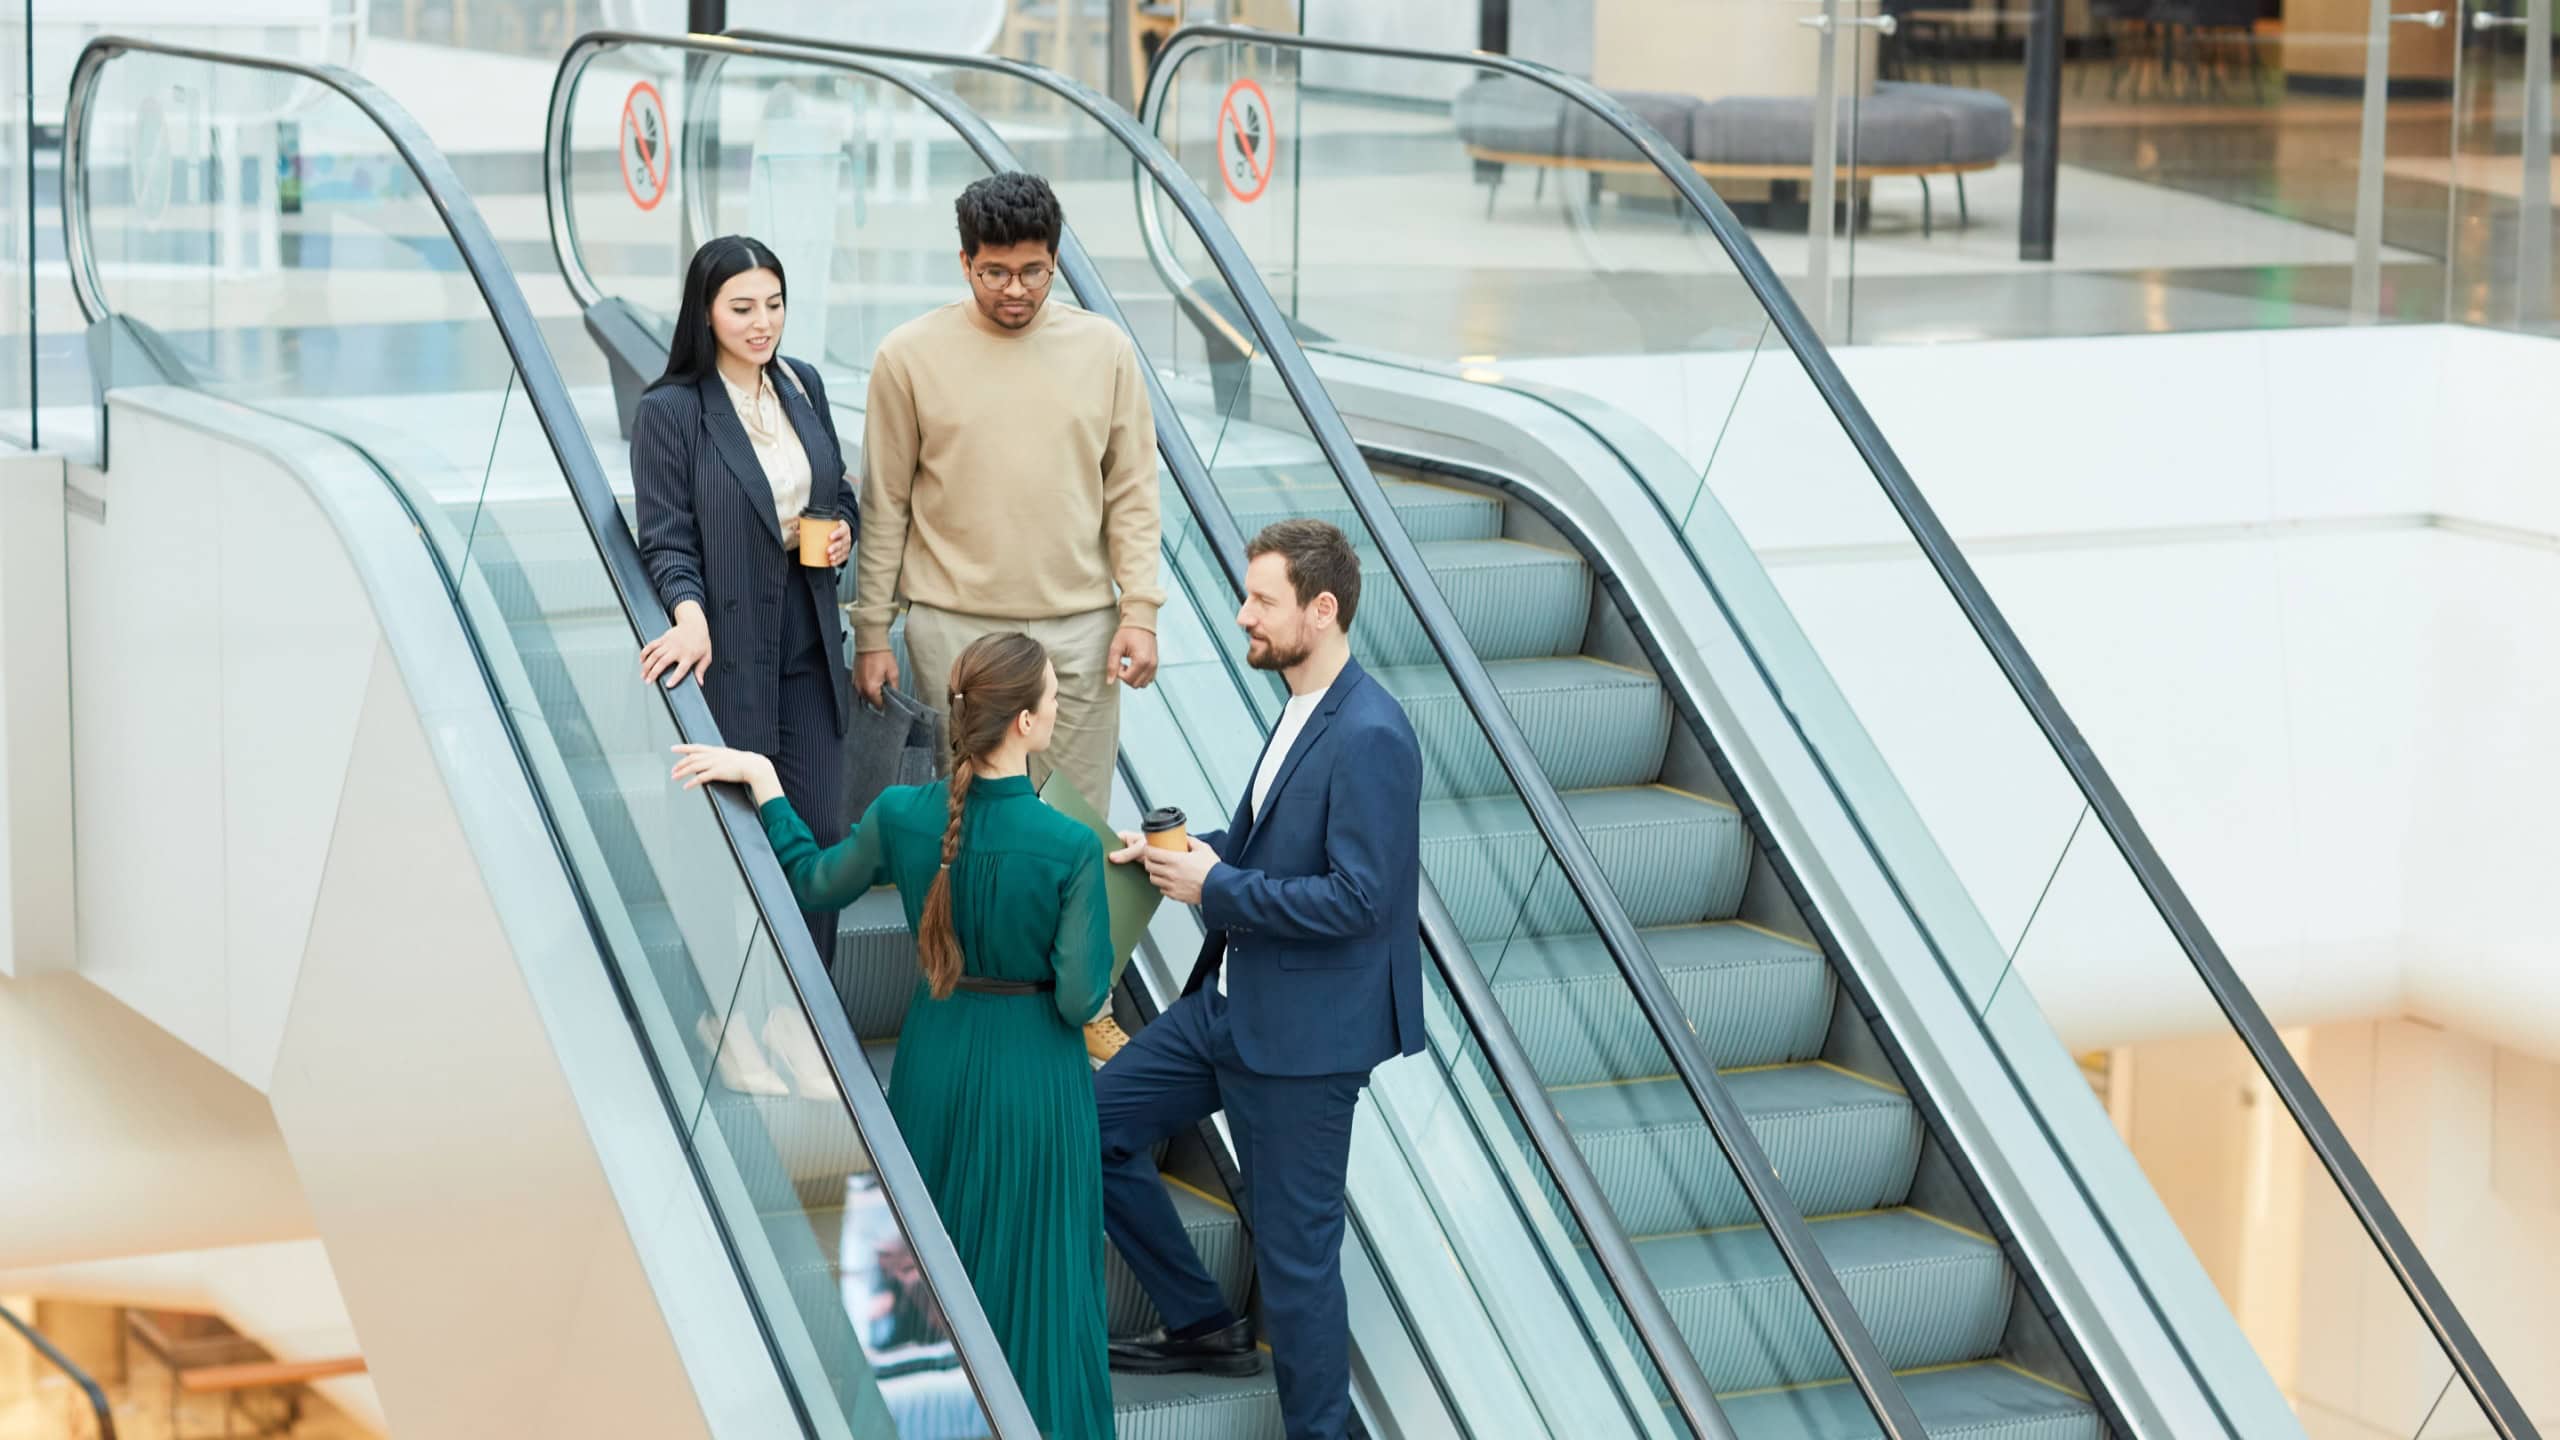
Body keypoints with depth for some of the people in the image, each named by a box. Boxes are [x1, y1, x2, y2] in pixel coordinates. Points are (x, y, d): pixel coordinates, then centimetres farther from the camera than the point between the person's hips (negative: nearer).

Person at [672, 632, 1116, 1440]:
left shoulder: (902, 815, -14)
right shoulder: (1071, 847, -24)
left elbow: (813, 882, 6)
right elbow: (1081, 999, -20)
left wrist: (761, 779, 13)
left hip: (936, 1061, 4)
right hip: (1033, 1073, -4)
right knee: (1033, 1270, 13)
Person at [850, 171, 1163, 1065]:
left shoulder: (1104, 351, 2)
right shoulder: (912, 356, -3)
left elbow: (1132, 494, 6)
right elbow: (885, 504, 2)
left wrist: (1139, 610, -1)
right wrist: (872, 633, 1)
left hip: (1077, 625, 2)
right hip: (956, 628, -2)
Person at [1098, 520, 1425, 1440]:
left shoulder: (1369, 738, -23)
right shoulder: (1303, 710, 6)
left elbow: (1356, 898, -26)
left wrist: (1215, 887, -19)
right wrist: (1176, 853, 3)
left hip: (1304, 1034, -10)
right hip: (1232, 1002, 10)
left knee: (1296, 1249, 0)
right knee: (1097, 1121, 15)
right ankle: (1204, 1328, 26)